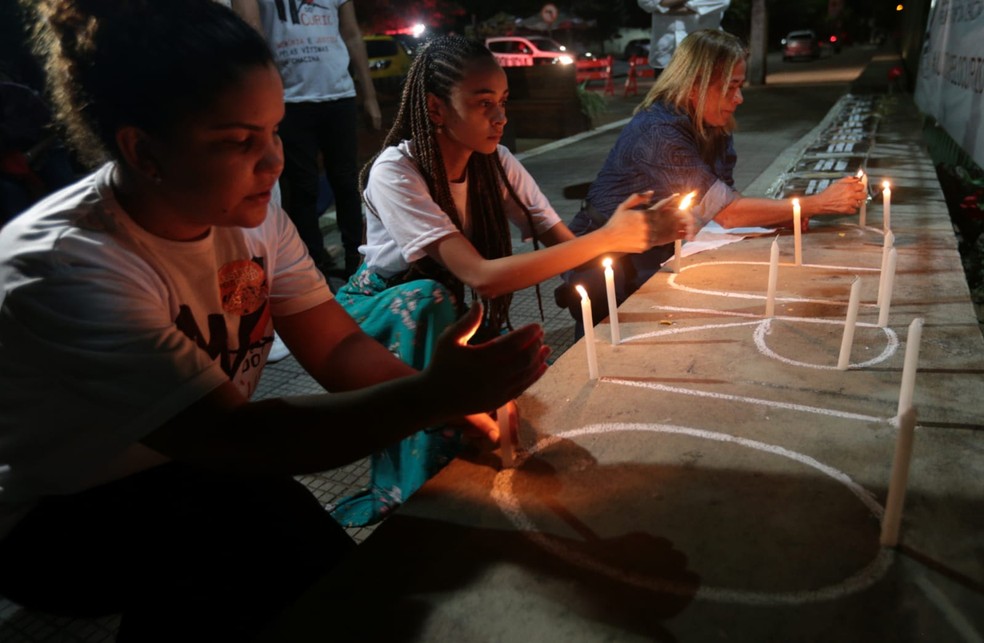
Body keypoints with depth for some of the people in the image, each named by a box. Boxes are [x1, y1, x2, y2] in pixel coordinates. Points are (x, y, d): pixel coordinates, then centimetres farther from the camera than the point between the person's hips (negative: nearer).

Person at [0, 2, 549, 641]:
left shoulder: (249, 212, -10)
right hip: (55, 527, -4)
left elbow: (338, 347, -10)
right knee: (255, 506, -30)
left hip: (189, 480, 5)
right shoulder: (64, 270, -30)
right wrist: (431, 395, -42)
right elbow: (234, 438, -35)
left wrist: (456, 398, -27)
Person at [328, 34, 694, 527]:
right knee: (428, 299, -37)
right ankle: (414, 497, -25)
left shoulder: (496, 163, -9)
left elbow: (565, 245, -15)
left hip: (438, 316, 5)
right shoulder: (396, 172, -28)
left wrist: (638, 234, -34)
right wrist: (606, 237, -40)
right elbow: (481, 277, -39)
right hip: (376, 312, -4)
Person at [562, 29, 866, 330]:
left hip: (658, 260, 8)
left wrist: (786, 214, -16)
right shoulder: (658, 132, -26)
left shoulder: (714, 128, 0)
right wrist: (819, 203, -21)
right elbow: (726, 213, -26)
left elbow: (727, 204, 0)